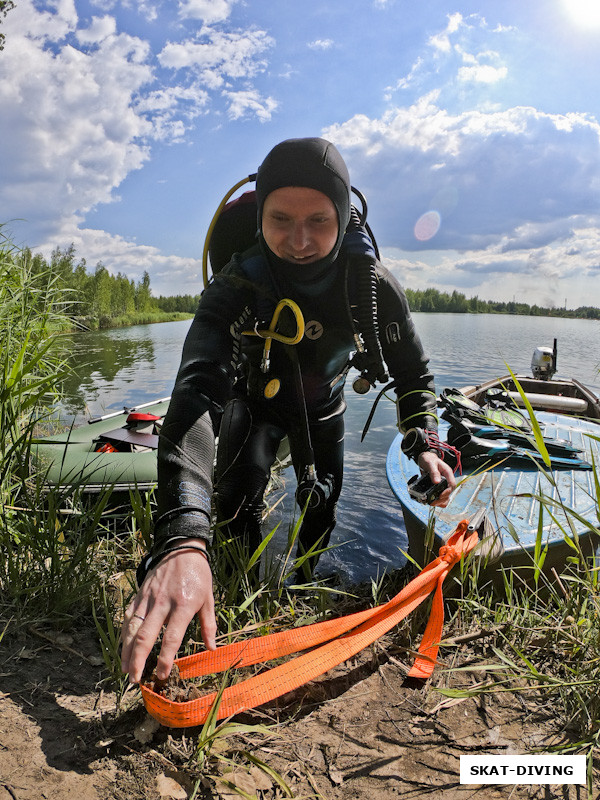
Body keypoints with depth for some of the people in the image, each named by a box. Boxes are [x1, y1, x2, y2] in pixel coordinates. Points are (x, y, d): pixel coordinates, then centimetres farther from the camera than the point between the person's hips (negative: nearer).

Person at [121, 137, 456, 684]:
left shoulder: (374, 286, -28)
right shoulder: (236, 289, -38)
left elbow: (413, 373, -12)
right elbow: (196, 394, -54)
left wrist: (424, 442, -31)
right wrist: (182, 540, -68)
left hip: (323, 404, 3)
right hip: (257, 400, -2)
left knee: (322, 505, 13)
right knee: (236, 502, -18)